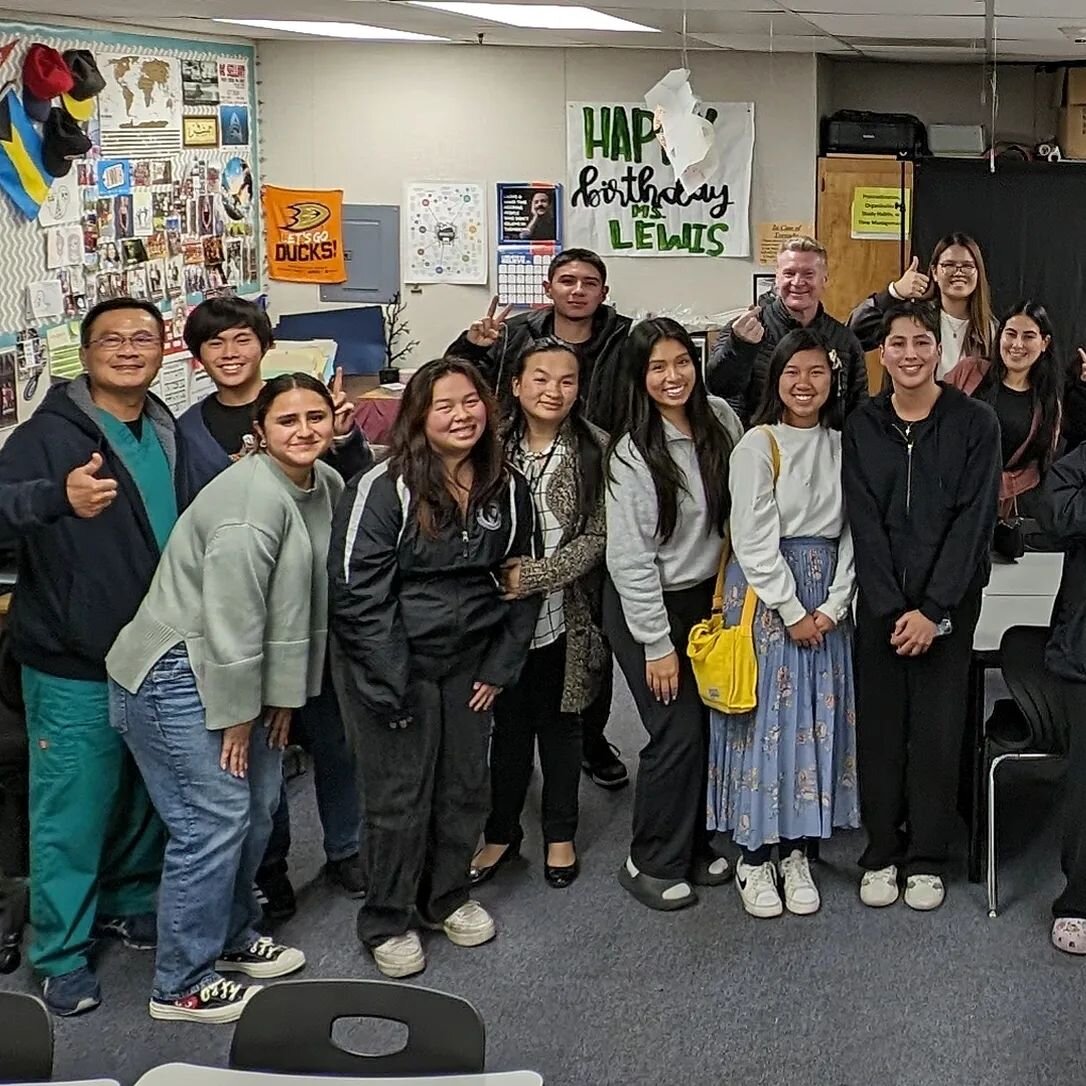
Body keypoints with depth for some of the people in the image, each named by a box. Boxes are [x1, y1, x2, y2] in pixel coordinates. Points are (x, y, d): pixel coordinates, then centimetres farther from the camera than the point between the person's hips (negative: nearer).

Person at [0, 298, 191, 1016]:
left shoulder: (171, 436, 9)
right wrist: (58, 497, -45)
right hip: (76, 668, -6)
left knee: (147, 797, 19)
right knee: (73, 811, 1)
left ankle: (130, 903, 40)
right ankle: (63, 952, 16)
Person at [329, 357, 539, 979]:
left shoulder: (509, 489, 2)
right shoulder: (383, 489, -16)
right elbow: (359, 593, -17)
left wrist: (501, 666, 4)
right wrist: (392, 686, -18)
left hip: (470, 663, 5)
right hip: (392, 665, -5)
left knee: (467, 786, 14)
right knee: (400, 795, 1)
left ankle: (447, 897, 36)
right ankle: (387, 923, 20)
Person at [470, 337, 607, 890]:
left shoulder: (595, 450, -6)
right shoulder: (494, 445, -3)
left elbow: (596, 535, -9)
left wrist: (537, 574, -19)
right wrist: (495, 578, -14)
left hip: (565, 616, 0)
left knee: (560, 725, 14)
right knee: (509, 725, 12)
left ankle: (560, 834, 31)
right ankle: (501, 832, 30)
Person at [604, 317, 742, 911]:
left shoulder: (720, 419, -4)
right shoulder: (632, 452, -18)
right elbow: (629, 557, -17)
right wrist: (657, 645, -16)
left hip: (707, 595, 5)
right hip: (646, 606, -5)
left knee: (706, 724, 9)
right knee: (678, 733, -6)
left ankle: (691, 846, 27)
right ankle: (651, 863, 11)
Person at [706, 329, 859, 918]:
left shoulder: (842, 445, 7)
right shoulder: (758, 445, -7)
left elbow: (851, 533, 3)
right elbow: (755, 539, -11)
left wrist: (833, 606, -8)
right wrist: (792, 612, -12)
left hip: (827, 598, 5)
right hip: (764, 591, -4)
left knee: (818, 718, 5)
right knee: (765, 716, -2)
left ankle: (799, 853, 16)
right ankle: (754, 857, 8)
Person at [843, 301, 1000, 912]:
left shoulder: (976, 423, -3)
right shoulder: (862, 427, 4)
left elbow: (974, 520, -8)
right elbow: (865, 523, -1)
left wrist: (934, 611, -13)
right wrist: (893, 609, -10)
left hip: (949, 603, -2)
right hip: (880, 603, 2)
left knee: (938, 730, 2)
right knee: (879, 727, 5)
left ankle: (927, 858, 16)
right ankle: (881, 852, 18)